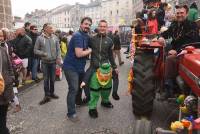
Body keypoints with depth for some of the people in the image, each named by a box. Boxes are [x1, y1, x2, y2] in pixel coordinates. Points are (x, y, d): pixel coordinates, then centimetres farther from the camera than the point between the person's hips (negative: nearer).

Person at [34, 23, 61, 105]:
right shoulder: (40, 38, -7)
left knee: (52, 79, 12)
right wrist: (44, 54, -16)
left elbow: (58, 49, 5)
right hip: (45, 62, -2)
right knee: (46, 79, 6)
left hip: (53, 62, 2)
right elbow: (35, 50, -3)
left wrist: (58, 58, -6)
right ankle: (47, 96, 16)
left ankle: (51, 93, 29)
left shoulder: (55, 37, 1)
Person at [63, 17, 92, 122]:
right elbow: (79, 54, -28)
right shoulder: (78, 36, -21)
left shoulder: (86, 36, 9)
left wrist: (87, 51, 0)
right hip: (71, 67, -10)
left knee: (80, 84, 25)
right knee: (73, 89, -8)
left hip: (80, 66, 10)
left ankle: (78, 101, 50)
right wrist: (90, 51, -14)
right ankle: (71, 113, 4)